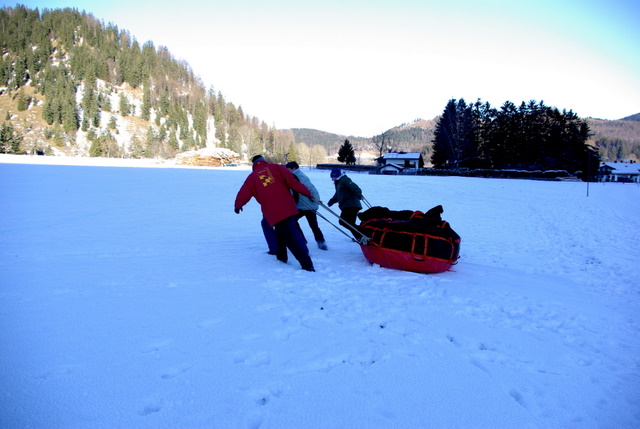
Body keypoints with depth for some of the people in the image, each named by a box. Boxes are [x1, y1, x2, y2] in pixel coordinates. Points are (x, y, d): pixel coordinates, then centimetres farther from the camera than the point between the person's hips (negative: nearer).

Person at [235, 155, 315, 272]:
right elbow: (292, 181, 2)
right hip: (288, 208, 2)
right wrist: (307, 193, 6)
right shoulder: (276, 168, 12)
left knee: (292, 237, -4)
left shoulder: (252, 177, 12)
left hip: (272, 213, -2)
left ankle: (307, 265, -13)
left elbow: (243, 194, 17)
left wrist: (237, 206, 37)